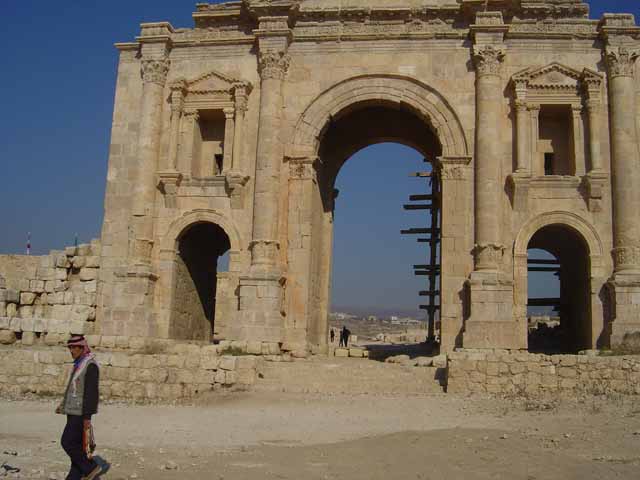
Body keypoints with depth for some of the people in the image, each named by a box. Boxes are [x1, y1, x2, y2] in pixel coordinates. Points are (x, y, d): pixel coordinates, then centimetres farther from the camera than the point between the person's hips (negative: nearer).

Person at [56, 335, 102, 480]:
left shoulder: (90, 365, -18)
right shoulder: (79, 364, 13)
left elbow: (91, 392, -22)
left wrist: (87, 416, -23)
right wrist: (63, 405, 14)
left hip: (81, 412, -9)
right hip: (74, 411, 9)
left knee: (67, 442, -7)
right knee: (76, 445, 10)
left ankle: (91, 468, 2)